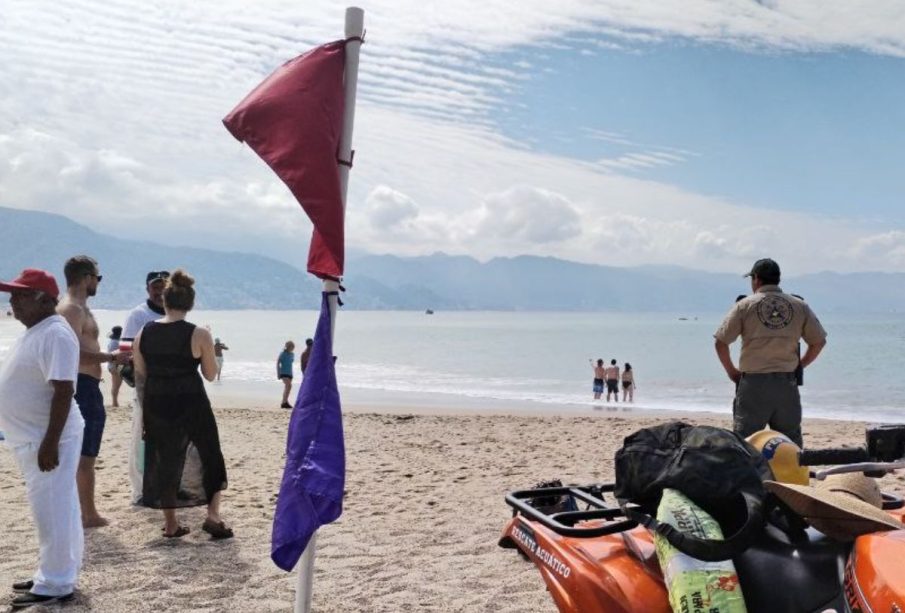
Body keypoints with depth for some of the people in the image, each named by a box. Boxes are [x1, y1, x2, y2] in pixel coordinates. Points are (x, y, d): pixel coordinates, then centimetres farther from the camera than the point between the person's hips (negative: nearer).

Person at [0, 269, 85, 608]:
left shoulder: (55, 335, -20)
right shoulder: (34, 332, 13)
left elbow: (63, 391, -25)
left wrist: (50, 443, -27)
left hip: (48, 439, -10)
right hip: (32, 437, 10)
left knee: (53, 511, -3)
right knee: (52, 509, 17)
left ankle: (55, 585, 5)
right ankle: (53, 574, 28)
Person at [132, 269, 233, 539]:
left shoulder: (143, 334, 0)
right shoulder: (199, 335, -11)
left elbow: (140, 374, 6)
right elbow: (211, 374, -2)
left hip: (156, 404, 4)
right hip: (191, 403, -3)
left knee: (165, 459, 14)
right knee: (210, 456, 14)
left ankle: (170, 524, 20)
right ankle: (213, 515, 7)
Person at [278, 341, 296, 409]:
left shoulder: (292, 354, 12)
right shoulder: (282, 354, -7)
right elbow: (278, 363, -6)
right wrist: (278, 373, -10)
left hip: (289, 373, 7)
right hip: (283, 372, -7)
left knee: (288, 387, 6)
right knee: (288, 385, -23)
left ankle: (284, 403, 14)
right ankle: (285, 402, -25)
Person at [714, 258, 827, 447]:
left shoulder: (745, 306, -2)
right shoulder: (800, 306, 6)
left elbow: (720, 342, -4)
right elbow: (819, 341, 9)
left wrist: (731, 371, 8)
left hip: (753, 383, -3)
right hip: (787, 383, 3)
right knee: (791, 444, 12)